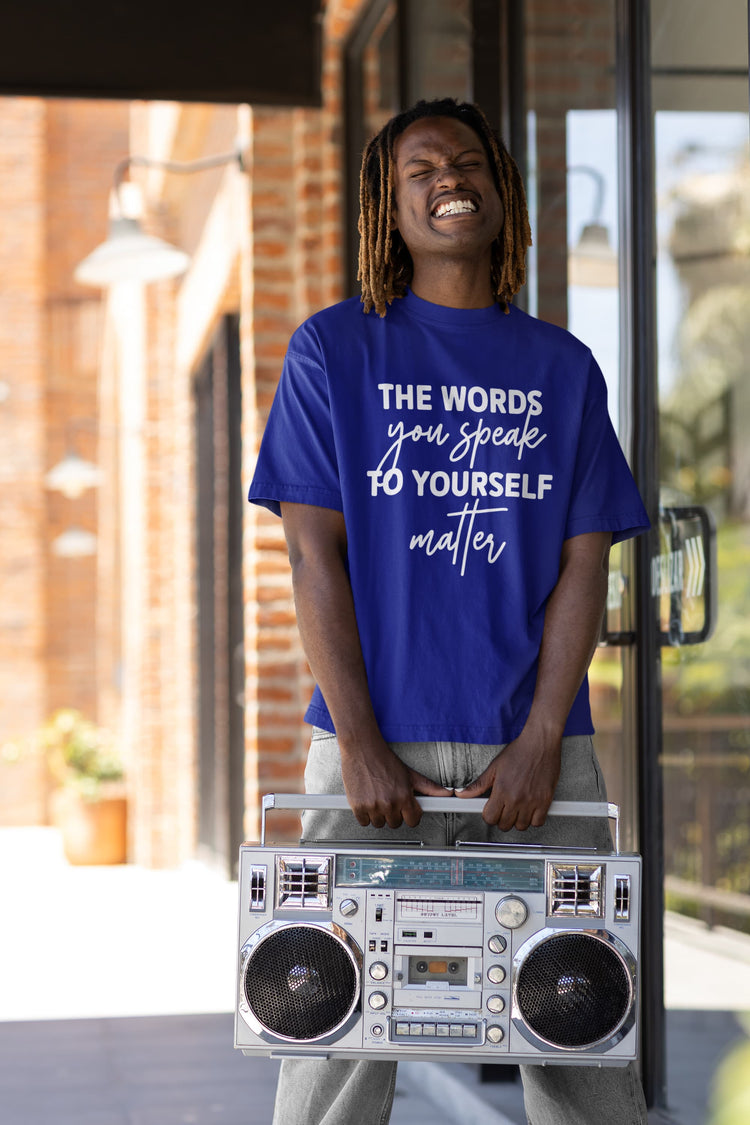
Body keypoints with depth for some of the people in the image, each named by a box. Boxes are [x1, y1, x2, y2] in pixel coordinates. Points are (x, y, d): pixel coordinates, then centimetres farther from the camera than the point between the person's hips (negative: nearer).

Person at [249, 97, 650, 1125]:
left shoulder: (562, 367, 12)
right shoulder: (333, 351, 6)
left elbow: (585, 565, 6)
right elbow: (315, 554, -1)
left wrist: (541, 744, -7)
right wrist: (359, 745, -10)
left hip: (533, 747, 2)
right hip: (376, 746, -1)